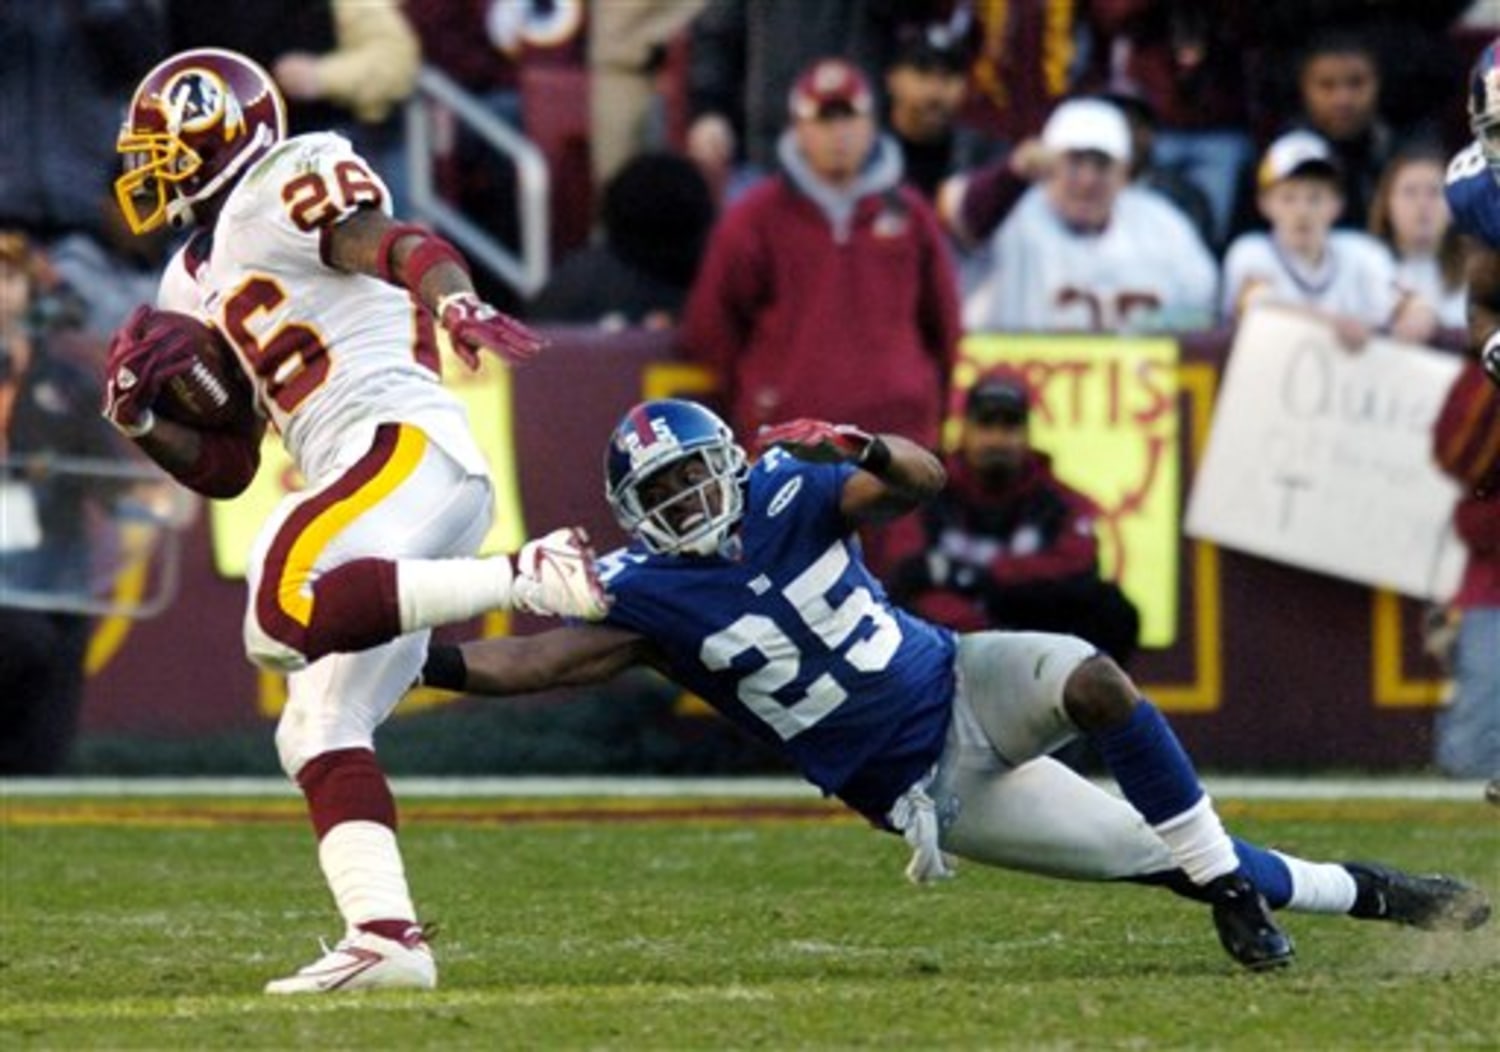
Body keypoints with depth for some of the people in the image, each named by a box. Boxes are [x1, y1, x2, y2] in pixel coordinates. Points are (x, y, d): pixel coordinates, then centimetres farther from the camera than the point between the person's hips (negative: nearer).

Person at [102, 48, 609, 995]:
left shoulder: (289, 184, 4)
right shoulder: (195, 286, 30)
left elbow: (396, 245, -16)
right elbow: (226, 470, 30)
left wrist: (453, 299, -38)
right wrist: (141, 420, 12)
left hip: (409, 444, -10)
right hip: (368, 489, 10)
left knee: (284, 614, -34)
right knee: (321, 729, 6)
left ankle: (529, 579, -33)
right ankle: (385, 936, -2)